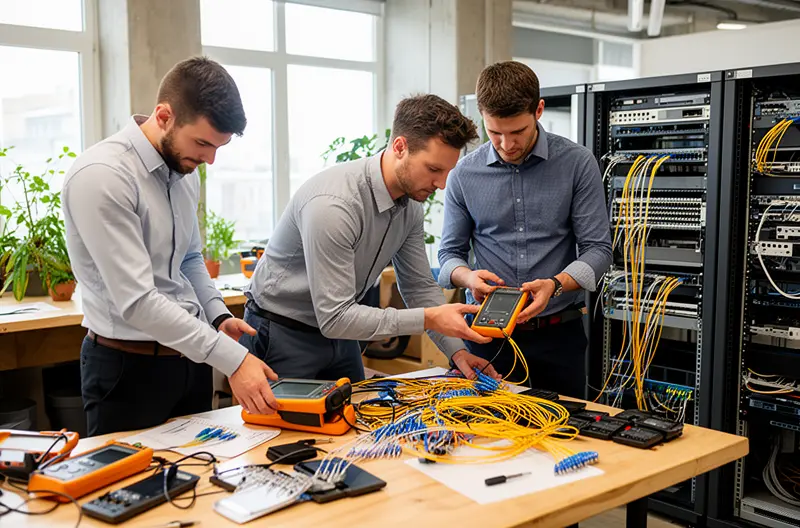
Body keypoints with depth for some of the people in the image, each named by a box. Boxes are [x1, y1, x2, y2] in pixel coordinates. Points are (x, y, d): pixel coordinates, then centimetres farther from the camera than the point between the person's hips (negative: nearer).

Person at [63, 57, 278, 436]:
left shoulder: (184, 169, 4)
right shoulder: (101, 177, -22)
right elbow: (136, 301, -27)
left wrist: (218, 316, 0)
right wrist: (232, 359, -27)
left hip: (190, 357, 8)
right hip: (130, 368, -7)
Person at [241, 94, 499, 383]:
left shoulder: (410, 203, -6)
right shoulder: (333, 204, -33)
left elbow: (419, 286, 3)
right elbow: (335, 317, -33)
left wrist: (456, 351, -8)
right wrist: (428, 318, -33)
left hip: (337, 330, 7)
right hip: (284, 336, -7)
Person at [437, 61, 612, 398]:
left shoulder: (577, 164, -6)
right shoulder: (464, 174, -1)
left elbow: (597, 249, -6)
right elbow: (450, 253, 6)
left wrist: (555, 285, -23)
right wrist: (467, 277, -17)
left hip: (558, 334, -1)